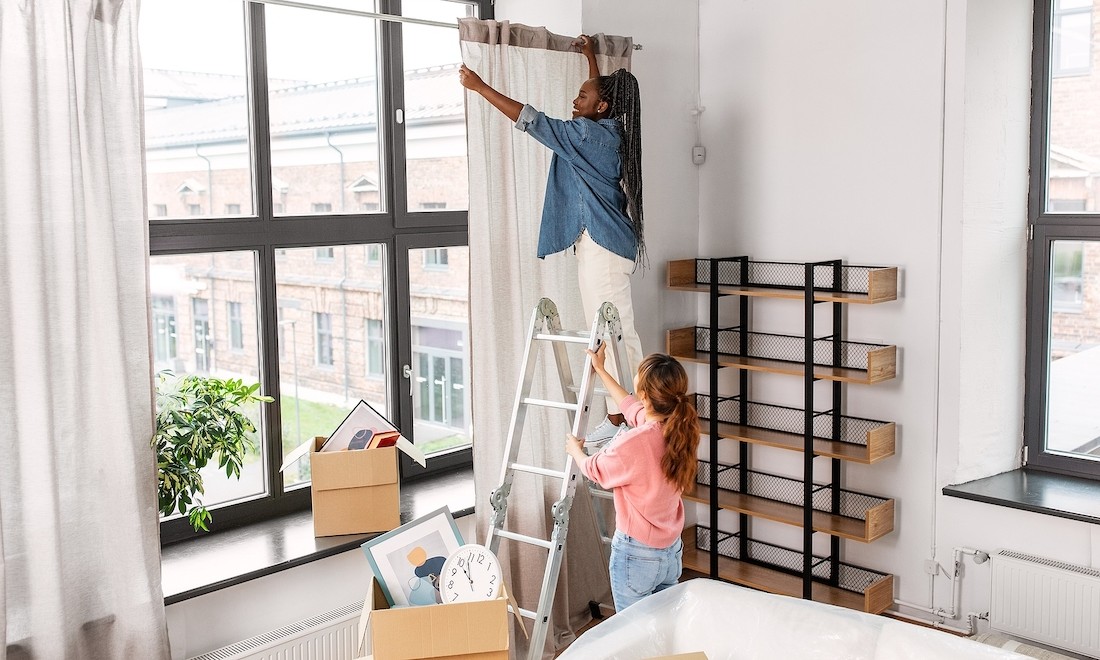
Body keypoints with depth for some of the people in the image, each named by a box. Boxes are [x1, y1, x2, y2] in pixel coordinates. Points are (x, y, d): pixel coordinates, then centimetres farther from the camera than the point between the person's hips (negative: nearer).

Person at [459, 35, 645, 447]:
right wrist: (591, 57, 50)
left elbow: (532, 120, -15)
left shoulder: (590, 134, -13)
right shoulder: (608, 131, 14)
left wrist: (480, 87, -11)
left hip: (602, 245, -10)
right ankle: (618, 418, 15)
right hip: (599, 242, 10)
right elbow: (600, 92, 36)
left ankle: (620, 421, -3)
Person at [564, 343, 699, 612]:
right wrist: (601, 370, 27)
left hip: (637, 554, -7)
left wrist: (575, 449, 18)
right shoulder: (680, 430, -5)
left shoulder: (633, 444, -27)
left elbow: (593, 469, -5)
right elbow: (632, 407, 16)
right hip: (673, 551, 7)